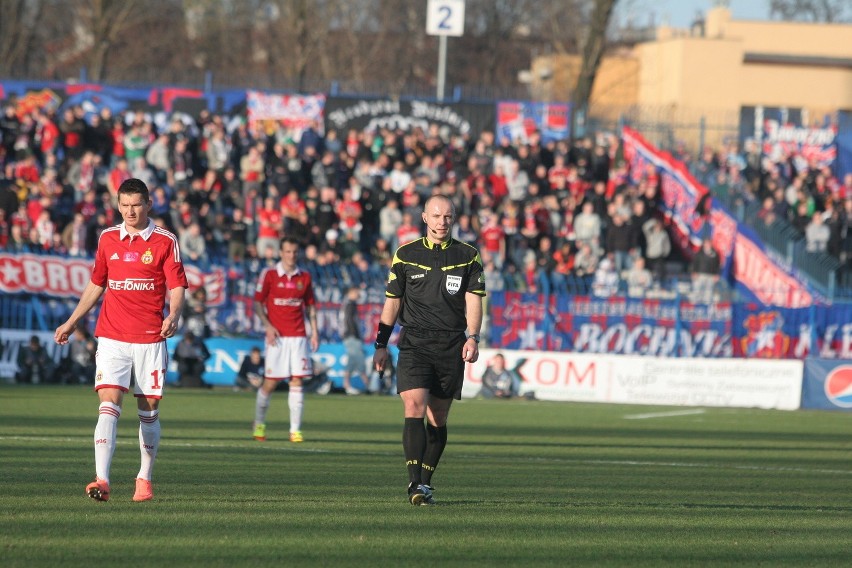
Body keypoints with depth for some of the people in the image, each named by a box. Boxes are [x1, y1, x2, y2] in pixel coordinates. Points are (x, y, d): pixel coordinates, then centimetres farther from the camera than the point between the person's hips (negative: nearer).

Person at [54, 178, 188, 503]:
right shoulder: (108, 239, 10)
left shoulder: (165, 242, 0)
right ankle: (101, 479, -23)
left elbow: (177, 288, -4)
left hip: (150, 339, -1)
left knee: (148, 411, 6)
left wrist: (173, 316, -24)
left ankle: (145, 478, 22)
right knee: (108, 405, -13)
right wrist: (72, 322, 20)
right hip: (112, 338, 1)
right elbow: (96, 285, 21)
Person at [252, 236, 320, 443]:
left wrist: (314, 331, 5)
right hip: (277, 336, -2)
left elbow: (310, 306, 15)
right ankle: (259, 424, 16)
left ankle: (295, 429, -2)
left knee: (297, 381, -3)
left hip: (298, 336, 3)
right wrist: (268, 326, -10)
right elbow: (258, 303, 2)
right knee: (270, 382, -2)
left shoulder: (304, 277, 9)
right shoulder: (269, 275, 0)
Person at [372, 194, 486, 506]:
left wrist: (472, 337, -13)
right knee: (414, 407, -17)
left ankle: (425, 482, 18)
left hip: (451, 346, 1)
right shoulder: (405, 255, 7)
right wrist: (381, 345, 10)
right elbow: (392, 301, 12)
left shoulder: (468, 256, 7)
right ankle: (415, 484, -23)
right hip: (414, 343, -1)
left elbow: (473, 299, 2)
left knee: (438, 419, 6)